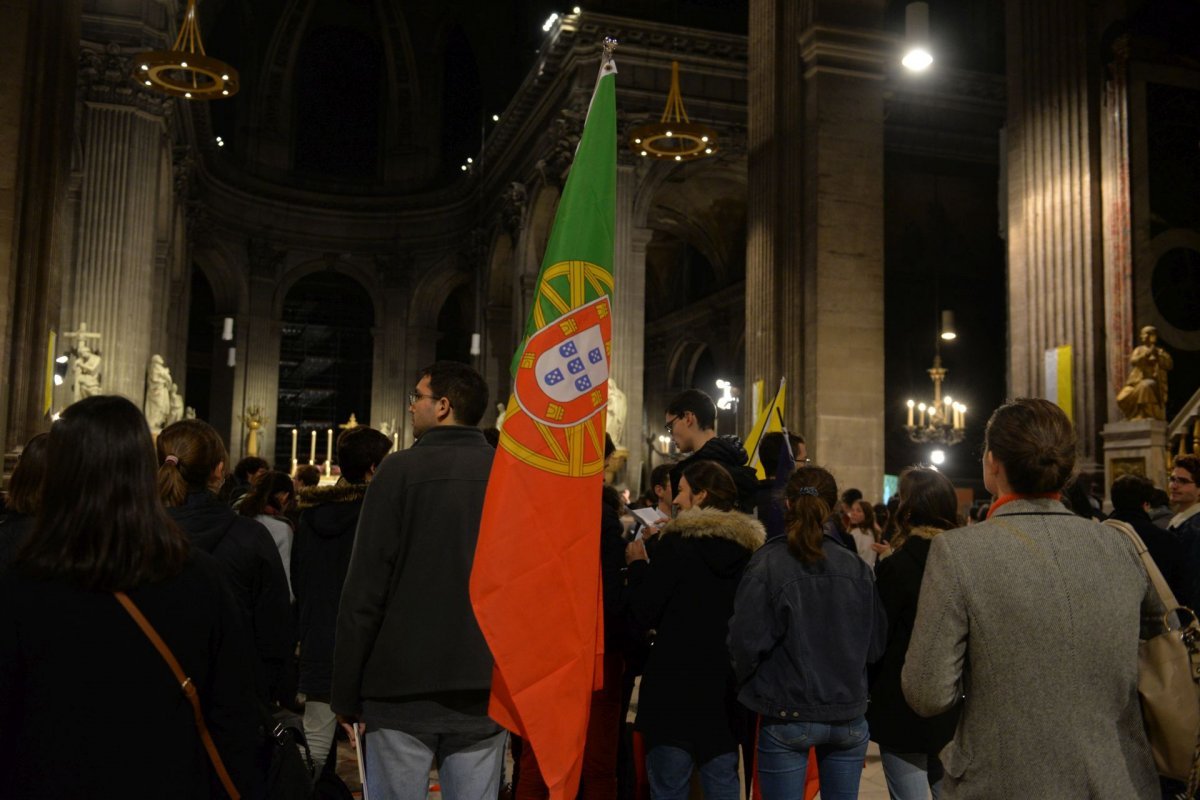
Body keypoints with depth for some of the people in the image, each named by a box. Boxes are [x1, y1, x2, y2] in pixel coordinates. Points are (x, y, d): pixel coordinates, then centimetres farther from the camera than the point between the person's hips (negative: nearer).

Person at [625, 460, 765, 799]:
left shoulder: (676, 545, -11)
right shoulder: (749, 547, 4)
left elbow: (644, 616, -10)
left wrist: (637, 564, 4)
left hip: (674, 684, -5)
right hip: (725, 684, 5)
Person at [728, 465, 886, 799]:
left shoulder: (767, 565, -14)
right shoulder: (856, 568, -3)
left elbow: (745, 642, -14)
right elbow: (876, 642, 5)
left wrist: (746, 685, 7)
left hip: (787, 719, -3)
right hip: (848, 715, 3)